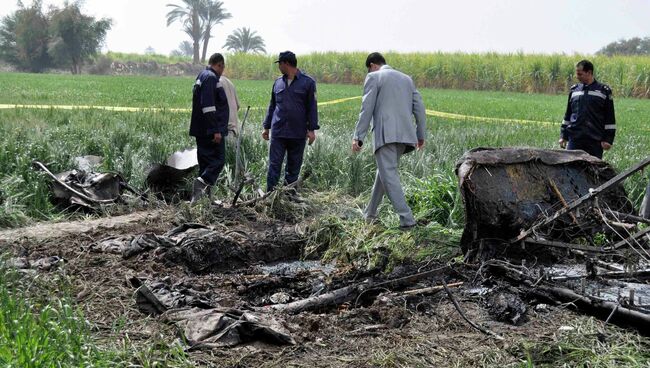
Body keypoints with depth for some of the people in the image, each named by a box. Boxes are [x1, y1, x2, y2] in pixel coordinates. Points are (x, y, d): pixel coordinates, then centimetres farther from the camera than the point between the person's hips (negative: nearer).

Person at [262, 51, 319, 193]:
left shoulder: (307, 82, -1)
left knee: (293, 167, 7)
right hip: (278, 132, 2)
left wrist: (312, 129, -6)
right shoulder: (278, 83, 11)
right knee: (274, 165, -2)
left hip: (298, 134, -2)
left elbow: (312, 107, -1)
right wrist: (266, 127, 16)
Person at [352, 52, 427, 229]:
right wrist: (420, 135, 19)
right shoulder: (406, 78, 20)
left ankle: (407, 218, -15)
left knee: (389, 175, -7)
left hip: (386, 134, -7)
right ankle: (370, 213, 27)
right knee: (385, 172, 18)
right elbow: (419, 107, 15)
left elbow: (367, 109, -5)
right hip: (405, 134, 7)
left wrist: (358, 137, -5)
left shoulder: (374, 77, 3)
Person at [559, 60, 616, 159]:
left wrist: (608, 139, -3)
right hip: (574, 139, 3)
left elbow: (610, 118, 2)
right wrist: (563, 136, 14)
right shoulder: (574, 90, 12)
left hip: (595, 141, -3)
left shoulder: (604, 91, 2)